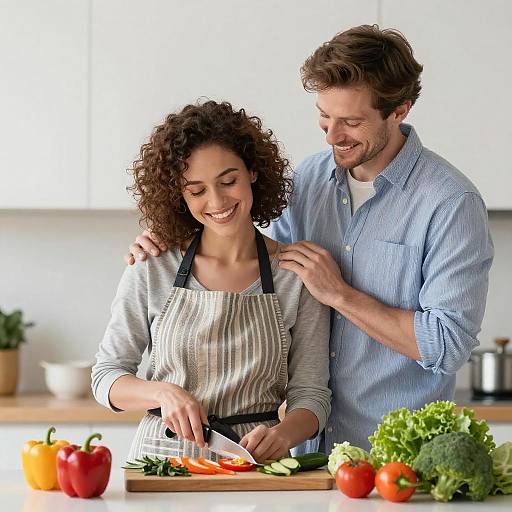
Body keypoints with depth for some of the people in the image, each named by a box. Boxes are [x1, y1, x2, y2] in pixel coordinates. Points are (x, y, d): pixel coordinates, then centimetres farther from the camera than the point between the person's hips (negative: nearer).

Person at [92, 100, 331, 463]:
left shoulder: (297, 274, 2)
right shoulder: (154, 268, 2)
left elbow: (310, 393, 4)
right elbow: (106, 376, 8)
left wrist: (283, 433, -18)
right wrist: (163, 393, -12)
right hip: (163, 457, 0)